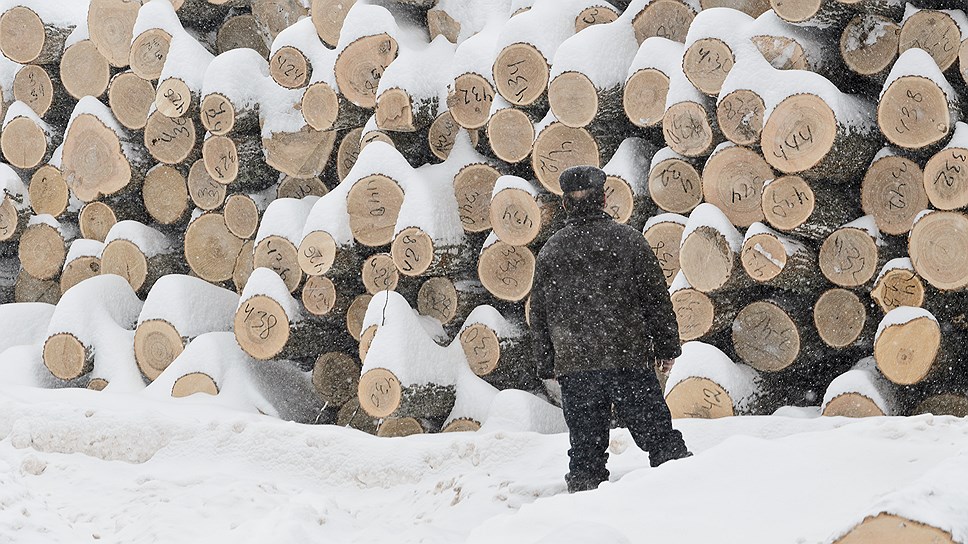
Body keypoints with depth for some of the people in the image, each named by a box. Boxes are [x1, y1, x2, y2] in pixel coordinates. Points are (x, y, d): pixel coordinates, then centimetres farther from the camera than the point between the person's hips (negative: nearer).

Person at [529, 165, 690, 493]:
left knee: (585, 447, 7)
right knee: (658, 435, 3)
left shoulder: (549, 252, 7)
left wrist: (547, 366, 18)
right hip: (629, 358, -2)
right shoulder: (629, 241, 1)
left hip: (573, 366, 2)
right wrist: (667, 347, 11)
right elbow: (657, 299, 2)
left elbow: (539, 315, 10)